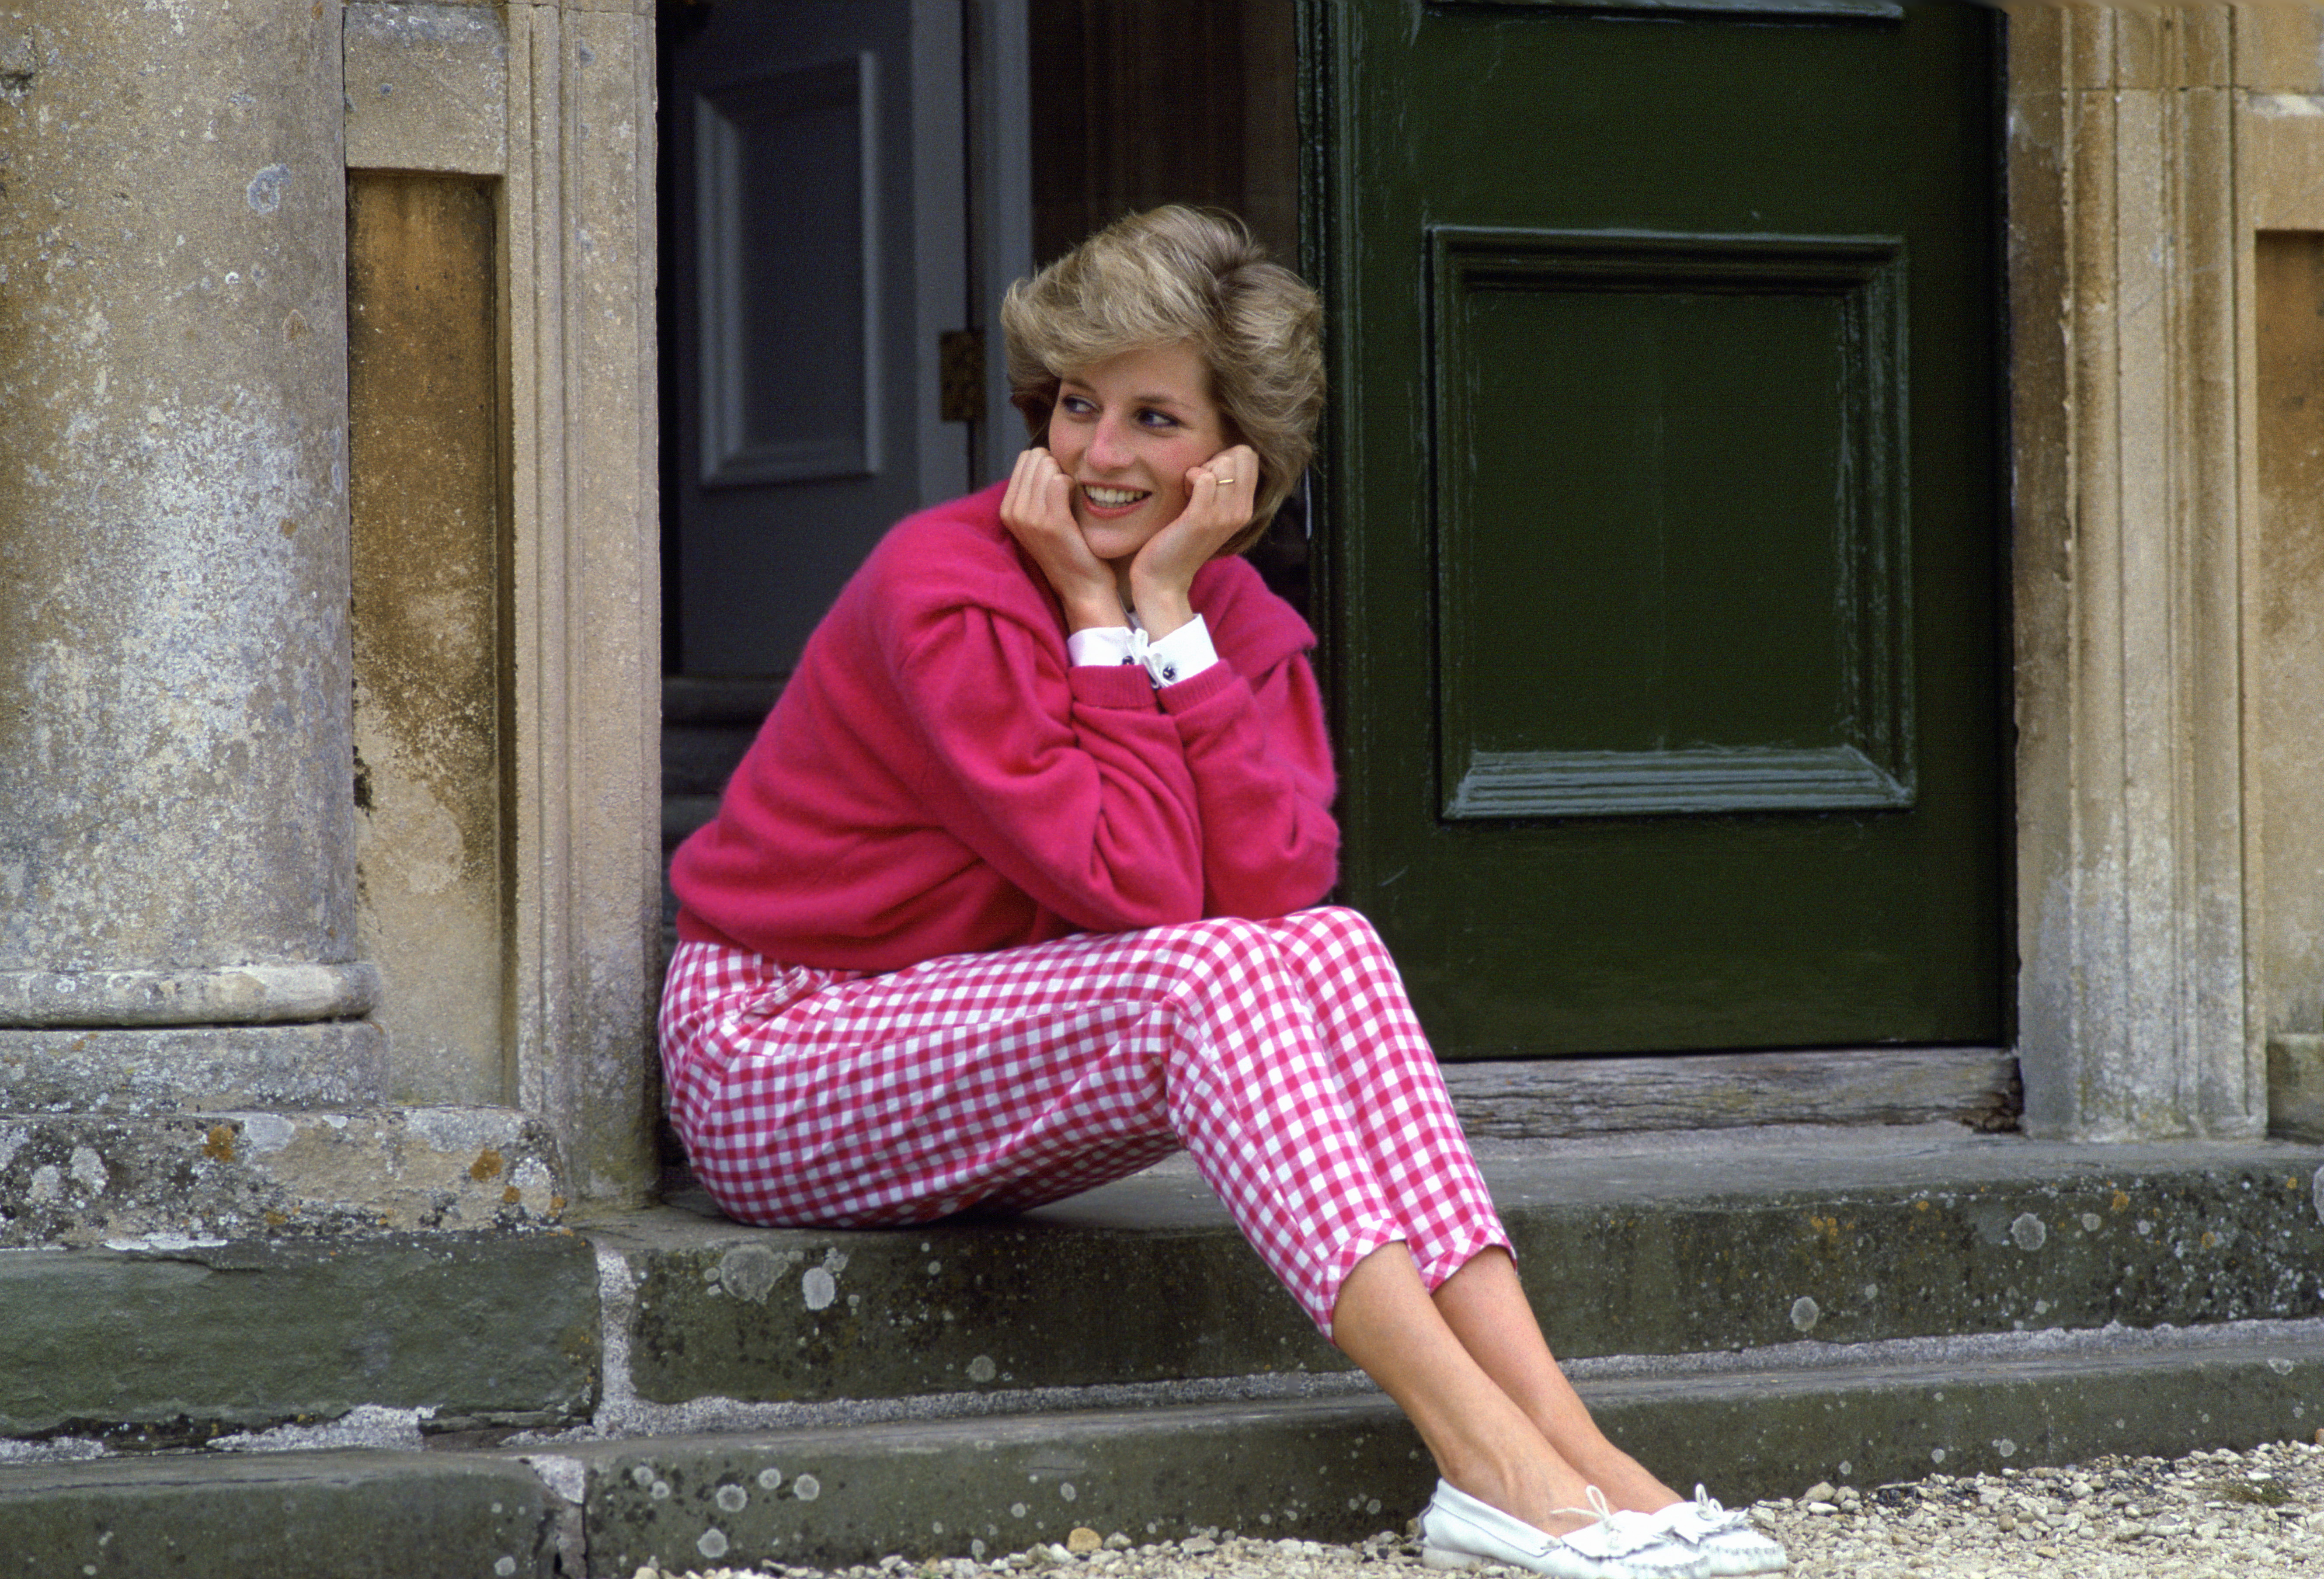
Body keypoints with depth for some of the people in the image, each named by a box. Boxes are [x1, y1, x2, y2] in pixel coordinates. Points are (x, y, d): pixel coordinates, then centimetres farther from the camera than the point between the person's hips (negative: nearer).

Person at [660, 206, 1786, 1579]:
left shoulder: (1240, 620, 1)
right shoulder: (944, 591, -20)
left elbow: (1276, 885, -18)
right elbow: (1136, 892, -25)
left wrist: (1168, 613, -18)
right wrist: (1101, 616, -20)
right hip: (772, 1051, -6)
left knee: (1331, 949, -18)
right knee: (1203, 975, -29)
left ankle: (1564, 1435, -28)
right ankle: (1494, 1466, -37)